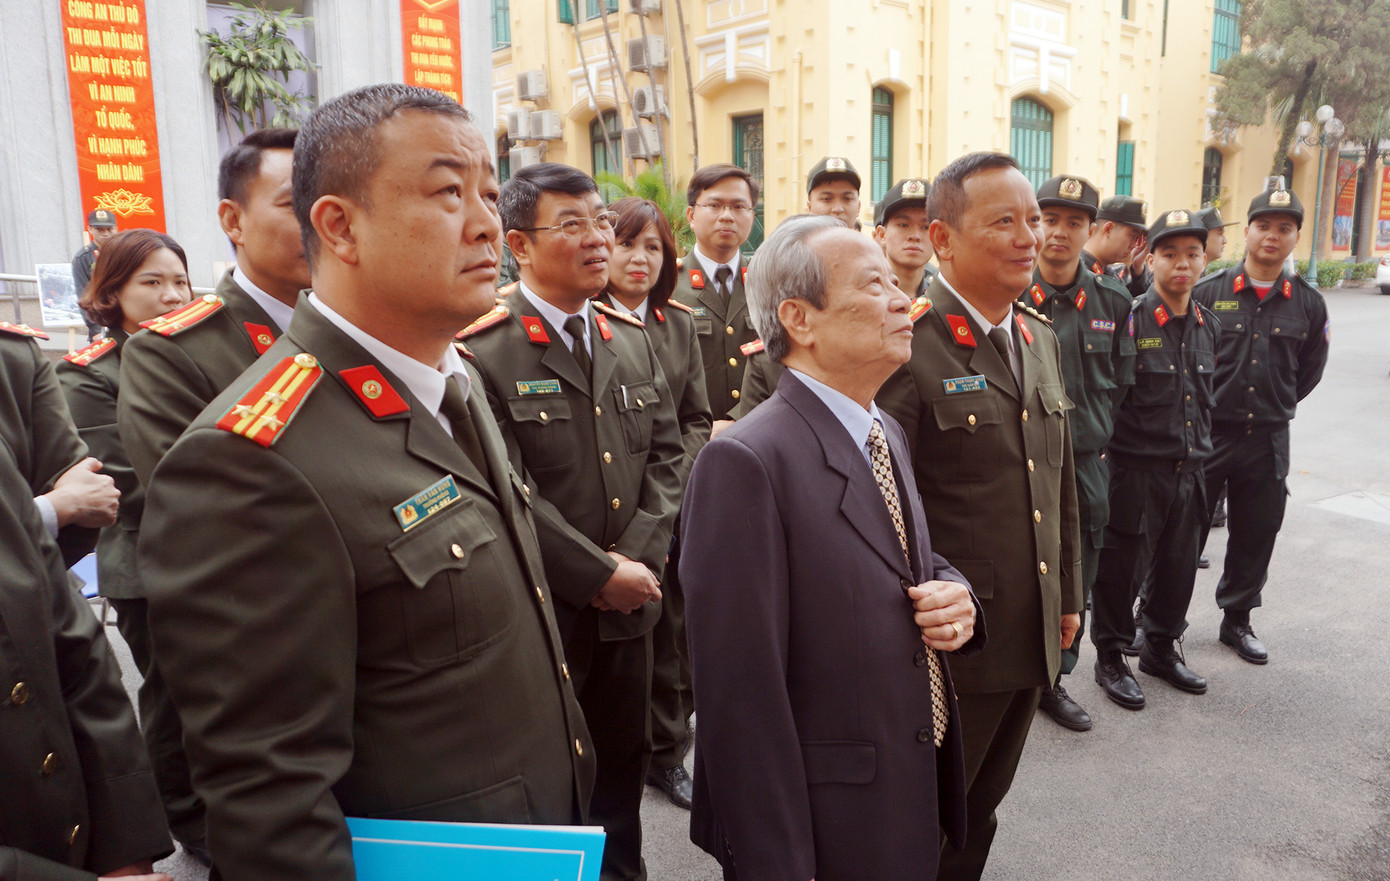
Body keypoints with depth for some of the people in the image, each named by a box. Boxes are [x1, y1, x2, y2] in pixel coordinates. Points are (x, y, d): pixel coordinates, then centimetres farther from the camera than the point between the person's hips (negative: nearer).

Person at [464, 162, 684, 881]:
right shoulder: (483, 350, -15)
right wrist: (599, 575, -15)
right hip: (541, 611, -6)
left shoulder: (632, 338, 7)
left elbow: (666, 456, 7)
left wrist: (638, 558, -6)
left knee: (622, 767, 21)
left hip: (629, 605, 6)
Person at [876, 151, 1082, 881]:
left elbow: (1059, 481, 15)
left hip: (1032, 638, 7)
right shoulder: (907, 347, -19)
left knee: (979, 810, 25)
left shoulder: (1040, 339, 8)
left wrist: (1069, 595, 17)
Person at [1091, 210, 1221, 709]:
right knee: (1123, 567, 3)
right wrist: (1114, 446, -11)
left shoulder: (1209, 326, 9)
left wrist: (1201, 450, 19)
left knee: (1179, 566, 16)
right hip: (1137, 471, -6)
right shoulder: (1130, 321, -12)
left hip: (1189, 471, 6)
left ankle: (1161, 648, 35)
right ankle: (1110, 658, 20)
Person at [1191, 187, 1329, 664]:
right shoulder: (1209, 291, -5)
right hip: (1205, 433, -3)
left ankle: (1237, 619, 31)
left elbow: (1309, 370, 16)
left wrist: (1274, 407, 14)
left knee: (1255, 535, 13)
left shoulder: (1308, 303, 3)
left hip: (1267, 440, 3)